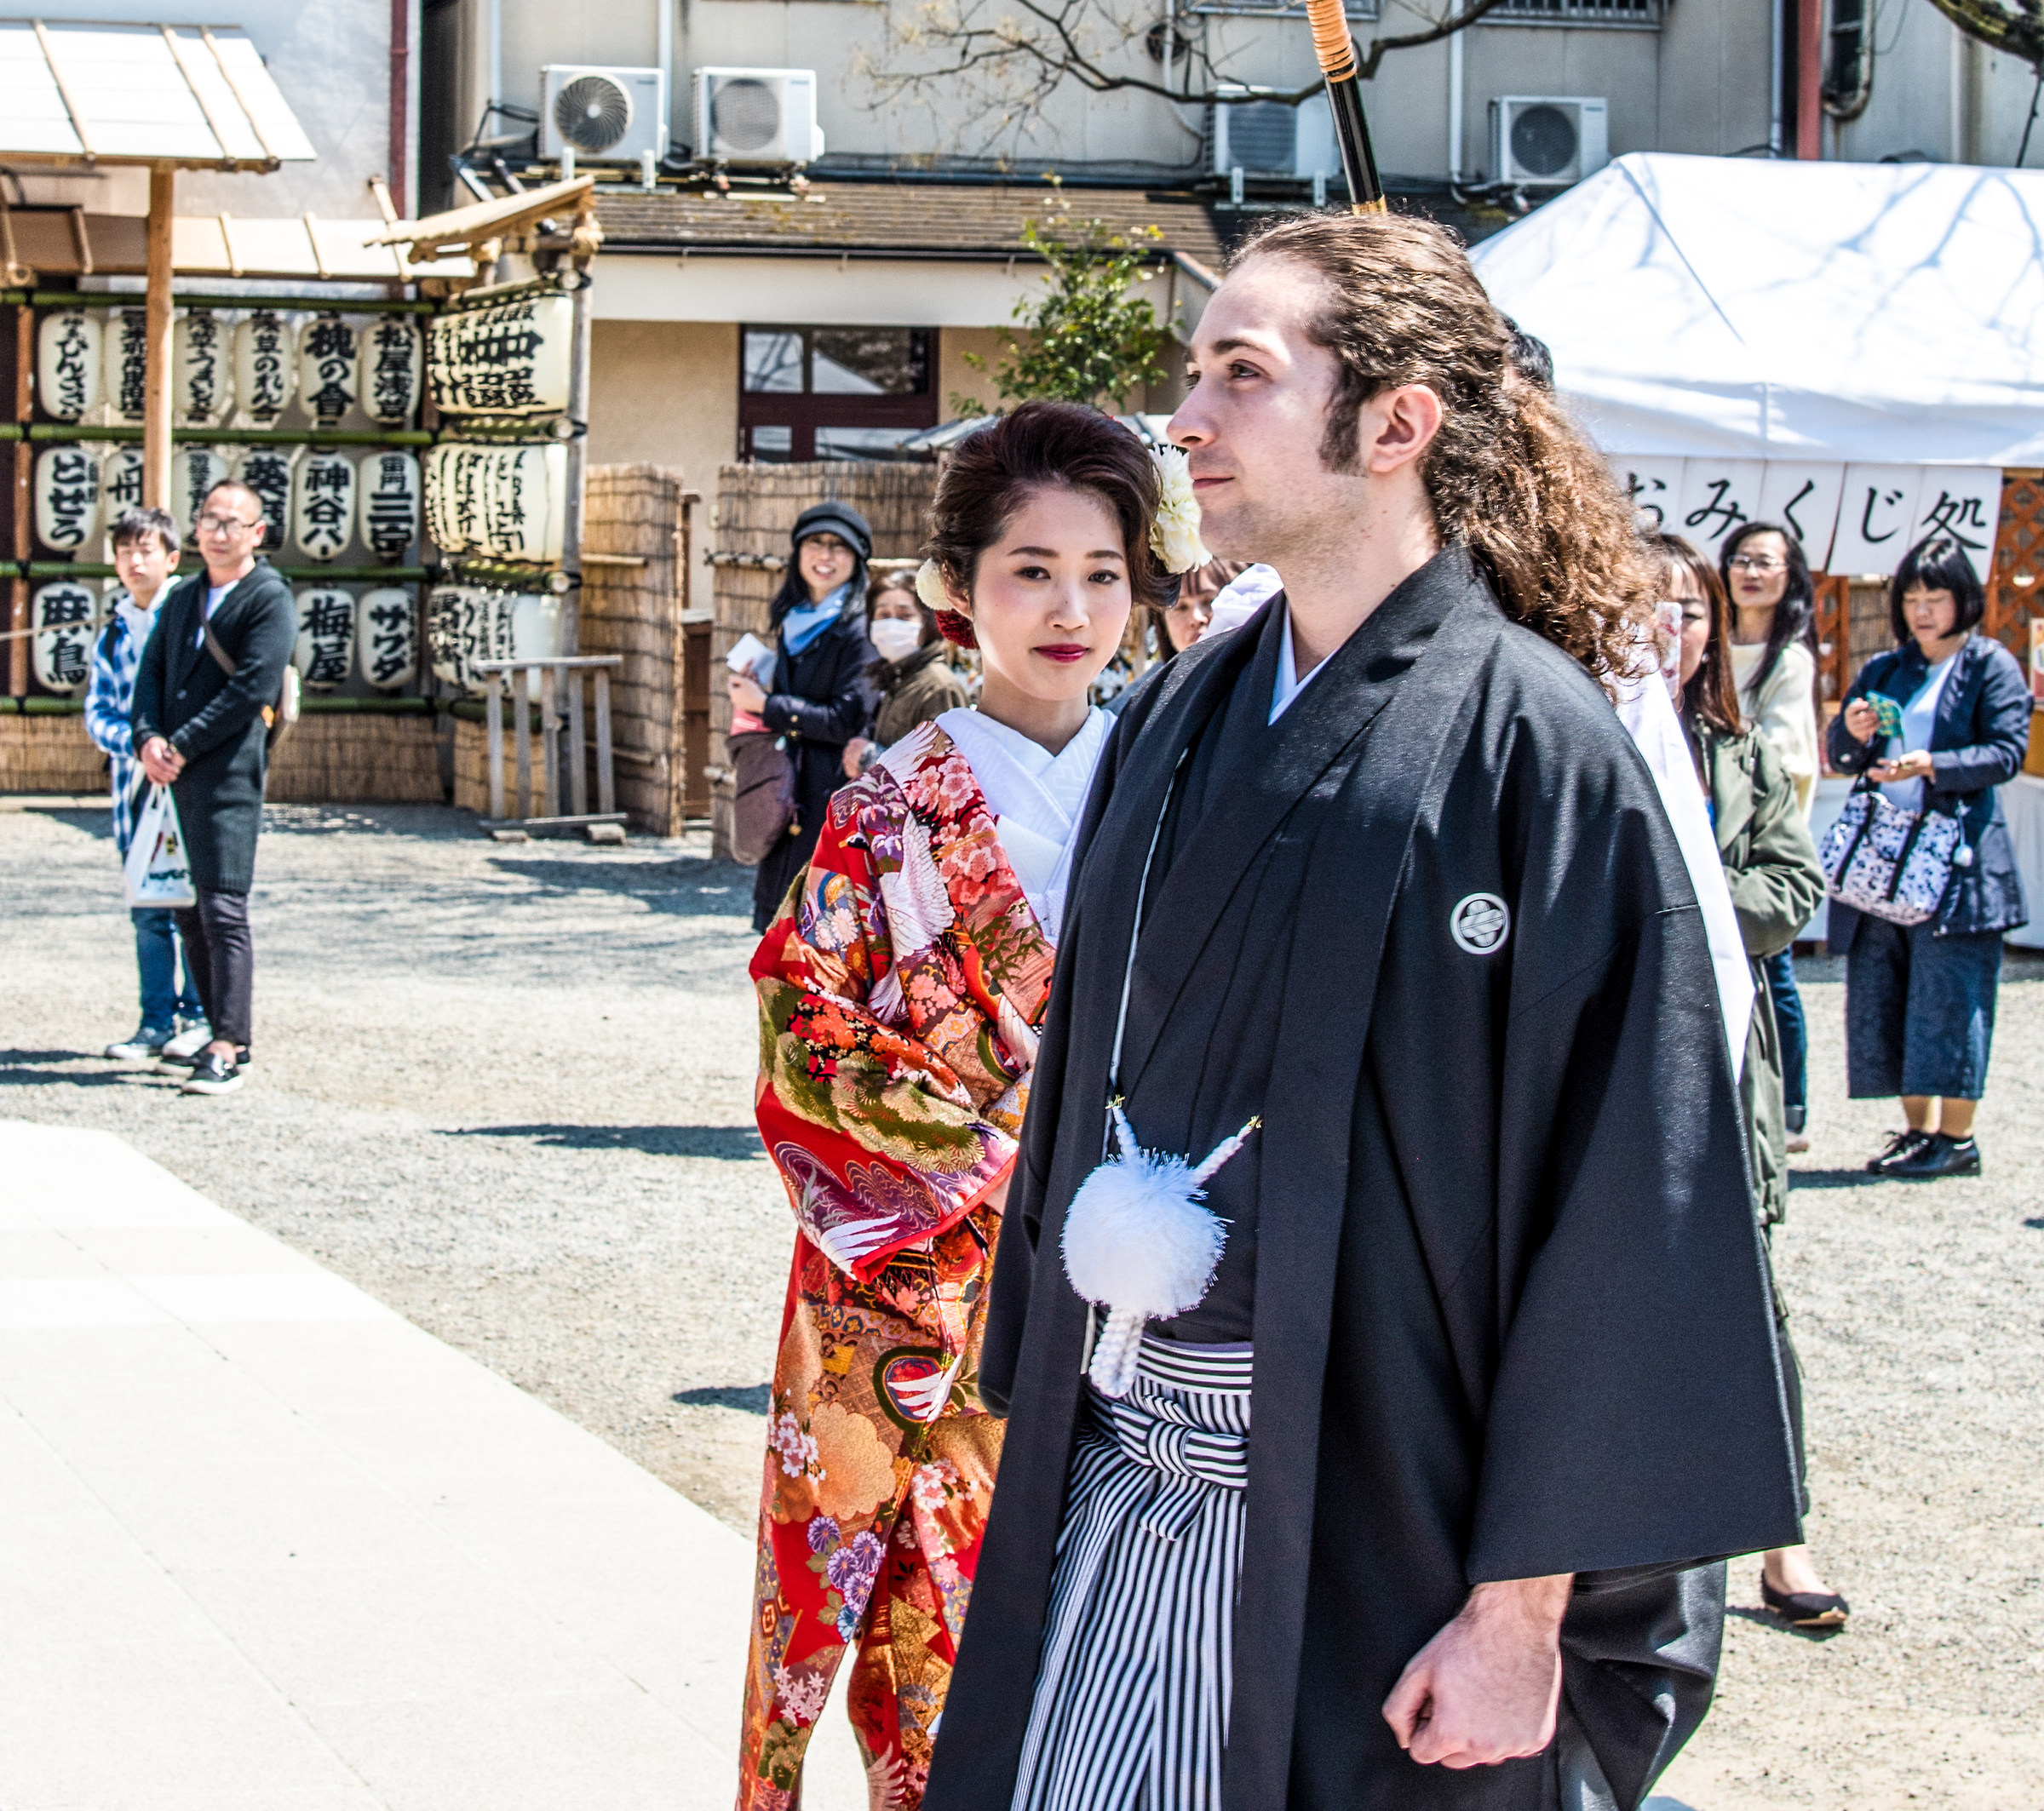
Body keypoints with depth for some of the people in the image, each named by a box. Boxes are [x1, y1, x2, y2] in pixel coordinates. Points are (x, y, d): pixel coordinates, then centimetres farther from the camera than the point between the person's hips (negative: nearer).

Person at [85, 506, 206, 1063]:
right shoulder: (112, 634, 15)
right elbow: (98, 710, 10)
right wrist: (136, 742, -10)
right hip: (135, 778, 5)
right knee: (148, 908, 6)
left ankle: (199, 1017, 4)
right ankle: (158, 1021, 11)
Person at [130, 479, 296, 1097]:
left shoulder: (270, 599, -5)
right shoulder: (183, 598, 19)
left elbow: (251, 688, -13)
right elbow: (152, 670, 13)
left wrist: (182, 746, -14)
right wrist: (148, 738, -5)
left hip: (229, 773, -8)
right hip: (176, 773, 8)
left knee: (223, 908, -13)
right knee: (191, 912, 11)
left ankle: (227, 1051, -15)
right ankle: (227, 1037, 20)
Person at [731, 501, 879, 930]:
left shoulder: (859, 629, -10)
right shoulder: (791, 623, 15)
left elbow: (849, 720, -17)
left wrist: (766, 706, -12)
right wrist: (750, 692, 6)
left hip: (833, 794, -8)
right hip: (786, 796, 8)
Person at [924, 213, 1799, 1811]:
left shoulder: (1532, 746, -12)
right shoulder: (1179, 724, 8)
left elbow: (1625, 1200, -14)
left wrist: (1524, 1606, -16)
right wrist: (1037, 1414, 13)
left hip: (1370, 1530, -6)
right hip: (1117, 1495, 6)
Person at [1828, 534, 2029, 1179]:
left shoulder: (1992, 667, 2)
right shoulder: (1883, 671, 18)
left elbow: (2007, 751, -8)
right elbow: (1841, 756, 17)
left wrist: (1932, 765, -22)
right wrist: (1852, 732, -6)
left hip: (1955, 857, -6)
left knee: (1948, 998, -7)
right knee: (1881, 997, 5)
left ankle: (1957, 1135, -1)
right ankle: (1918, 1127, 13)